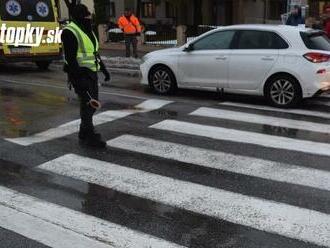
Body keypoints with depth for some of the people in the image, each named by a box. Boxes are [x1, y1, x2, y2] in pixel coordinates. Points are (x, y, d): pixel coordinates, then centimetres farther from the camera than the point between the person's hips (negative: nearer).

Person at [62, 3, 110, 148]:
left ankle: (84, 133, 23)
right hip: (80, 75, -9)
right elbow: (70, 57, -19)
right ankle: (89, 137, -5)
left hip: (91, 73, 9)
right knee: (87, 103, -11)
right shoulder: (70, 32, -12)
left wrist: (104, 69, 22)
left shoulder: (88, 31, 16)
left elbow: (95, 52, 25)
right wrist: (77, 78, -25)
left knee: (92, 103, 12)